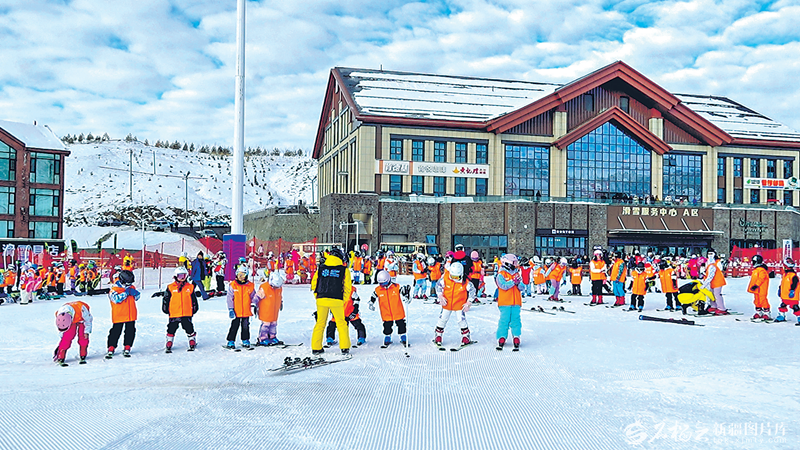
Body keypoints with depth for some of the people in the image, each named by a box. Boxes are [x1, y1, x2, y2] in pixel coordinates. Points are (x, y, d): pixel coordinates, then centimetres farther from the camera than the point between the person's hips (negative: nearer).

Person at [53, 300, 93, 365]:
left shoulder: (81, 309, -45)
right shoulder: (59, 314, -31)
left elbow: (88, 320, -22)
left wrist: (87, 332, -16)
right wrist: (62, 336, 2)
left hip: (83, 318, -2)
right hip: (72, 320, 2)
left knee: (82, 336, -15)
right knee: (67, 337, -15)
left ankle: (83, 357, -3)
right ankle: (60, 358, -7)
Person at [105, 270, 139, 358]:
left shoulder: (131, 287, 7)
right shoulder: (114, 290, -9)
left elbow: (137, 298, 12)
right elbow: (117, 299, -25)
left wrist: (135, 293, -9)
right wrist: (125, 293, -22)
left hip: (131, 315, 5)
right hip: (119, 316, -5)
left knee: (130, 332, 7)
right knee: (115, 332, 0)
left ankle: (127, 348, 18)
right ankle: (111, 349, 11)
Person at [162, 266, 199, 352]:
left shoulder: (190, 287, 6)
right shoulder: (170, 287, 2)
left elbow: (194, 300, 14)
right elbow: (166, 299, 7)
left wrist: (194, 309, 14)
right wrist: (165, 309, 7)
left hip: (187, 313, 0)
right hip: (174, 314, 0)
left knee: (189, 328, 5)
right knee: (171, 329, 6)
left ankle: (192, 343, 18)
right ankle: (169, 345, 18)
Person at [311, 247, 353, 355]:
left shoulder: (321, 268, 8)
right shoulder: (344, 270, 2)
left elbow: (314, 284, 11)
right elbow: (348, 288, 2)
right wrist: (343, 301, 11)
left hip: (321, 300, 2)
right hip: (336, 301, -2)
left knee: (320, 324, 13)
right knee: (341, 324, 9)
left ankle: (316, 348, 15)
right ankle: (344, 348, 8)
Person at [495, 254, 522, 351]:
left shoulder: (517, 274, 14)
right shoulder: (501, 274, -2)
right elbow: (504, 286, -15)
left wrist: (519, 283, -11)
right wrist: (513, 281, -18)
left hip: (516, 302, 4)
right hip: (505, 302, -4)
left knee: (516, 320, 2)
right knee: (504, 320, -3)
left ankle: (516, 338, 6)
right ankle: (501, 339, 4)